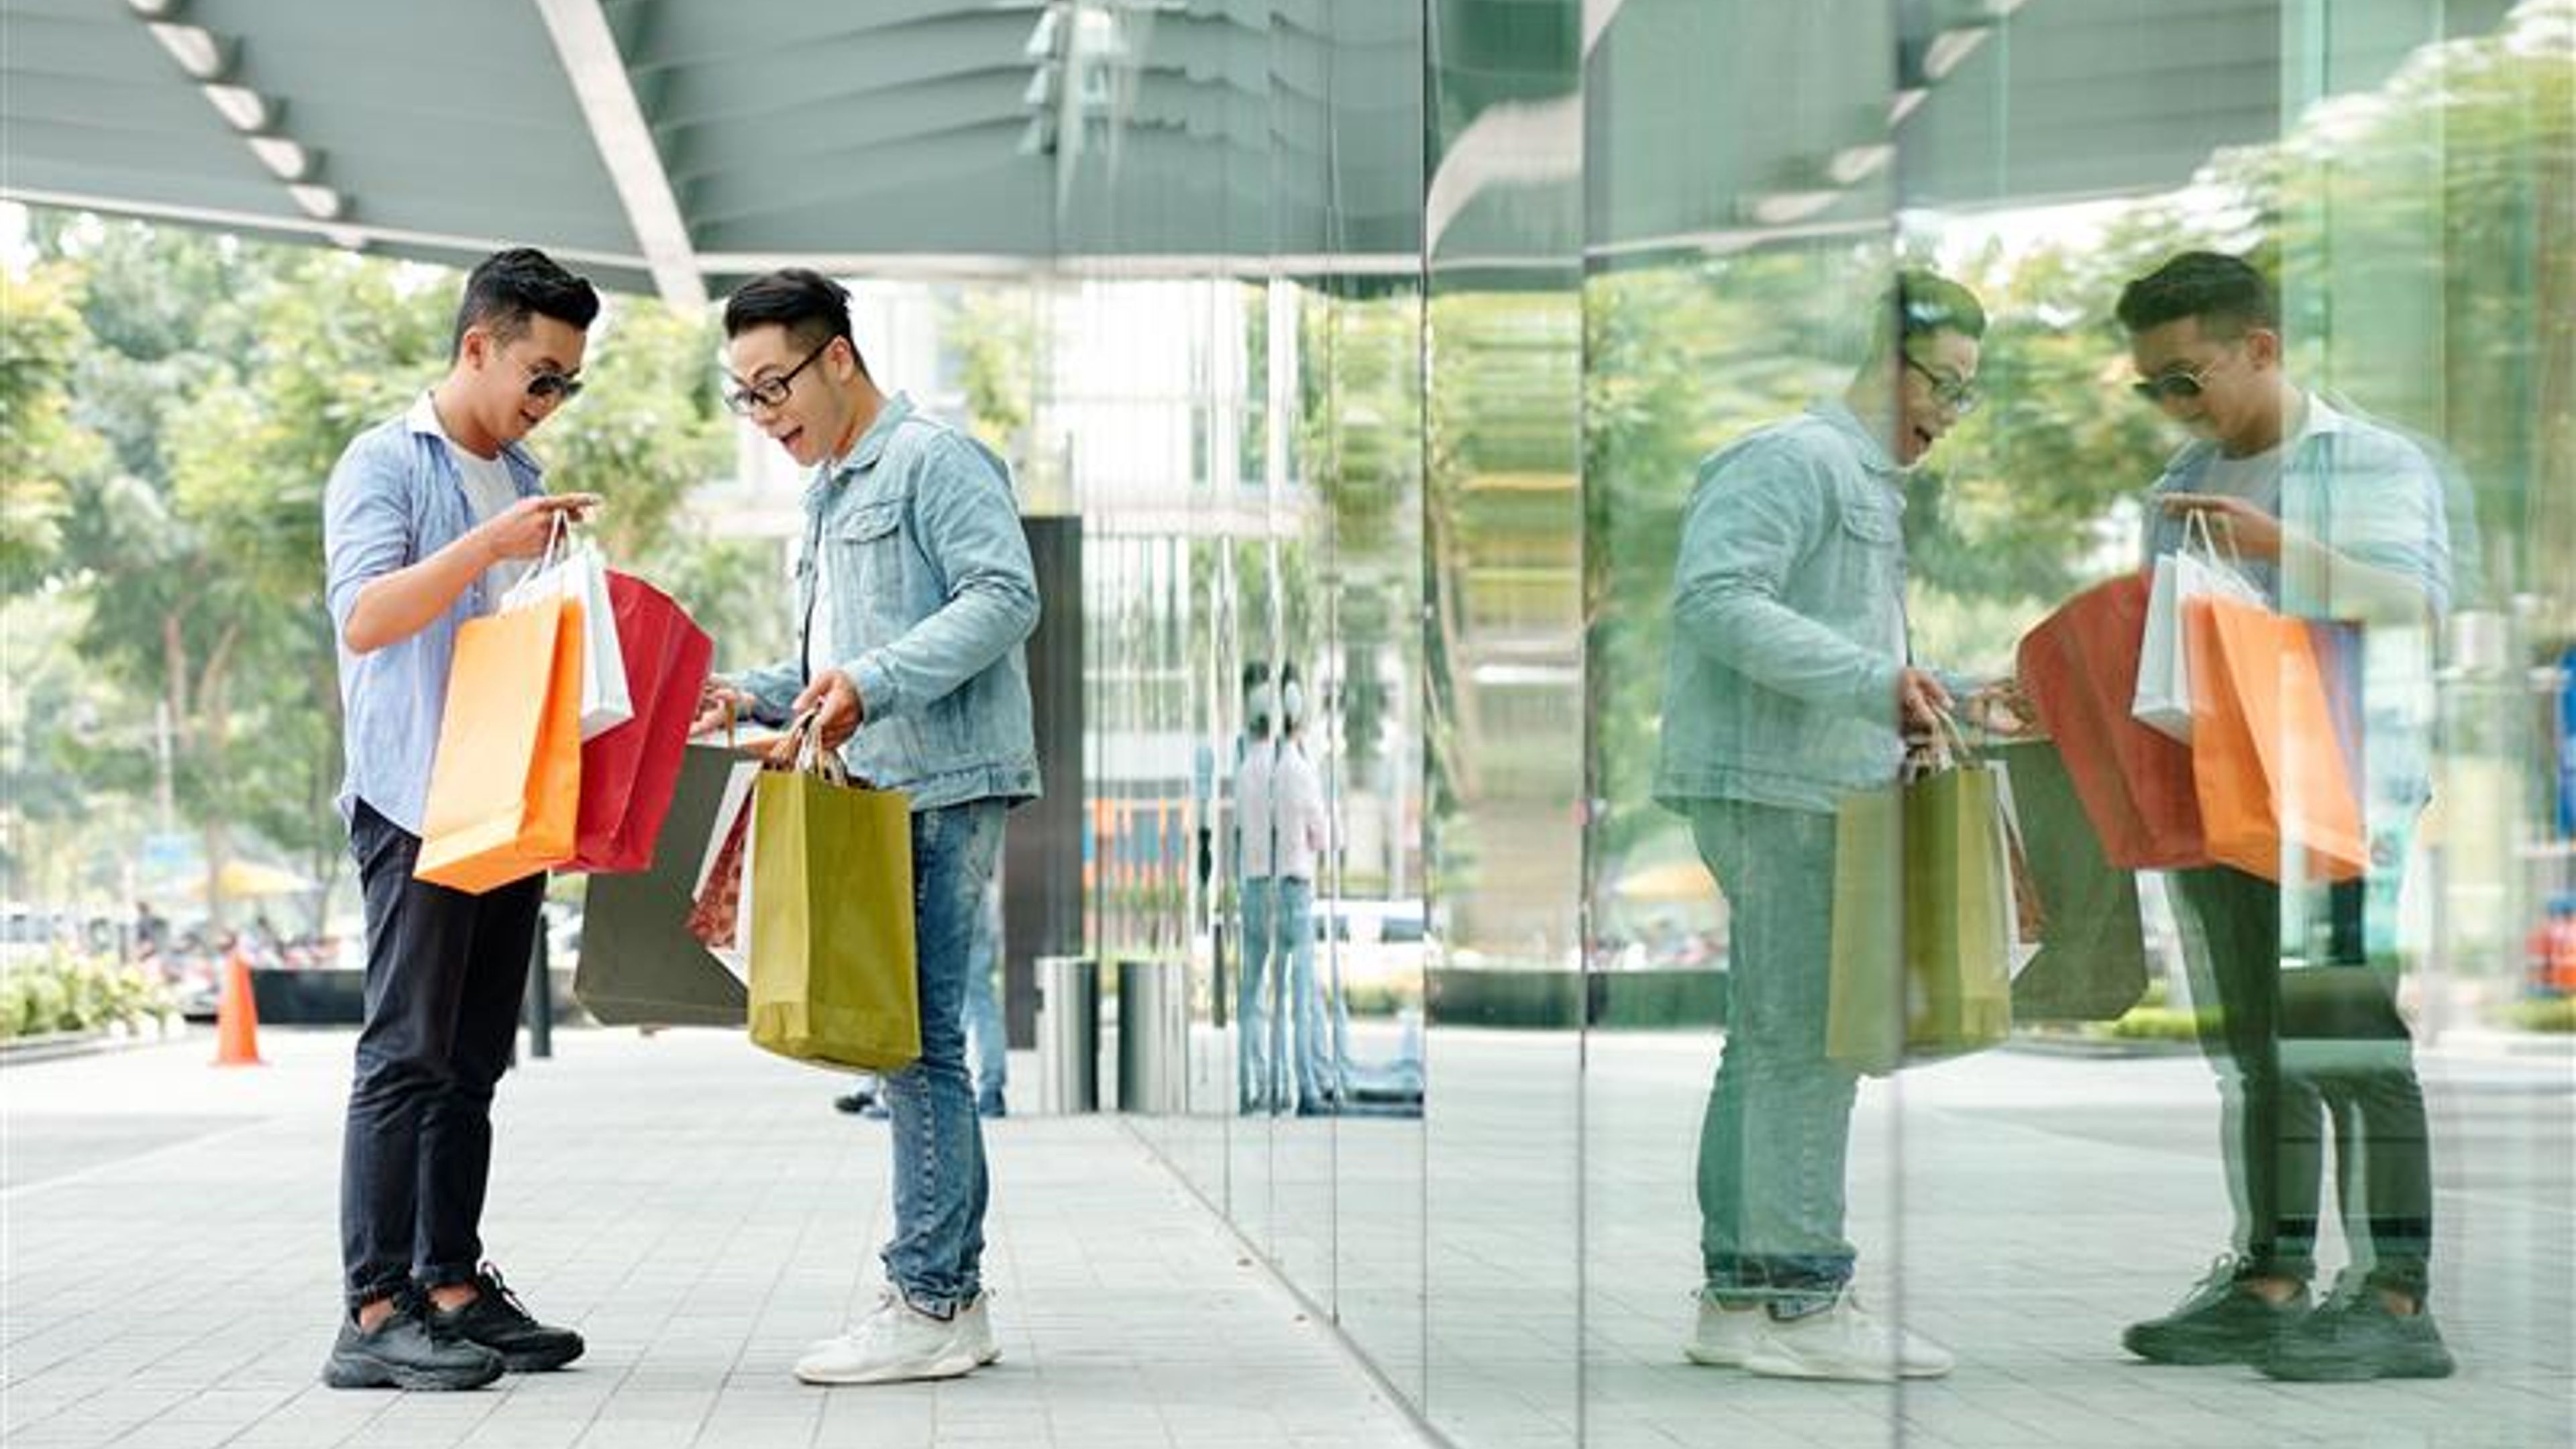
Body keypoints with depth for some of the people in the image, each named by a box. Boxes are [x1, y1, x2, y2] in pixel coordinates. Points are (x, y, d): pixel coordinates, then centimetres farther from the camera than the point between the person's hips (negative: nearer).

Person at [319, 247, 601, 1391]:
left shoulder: (522, 480, 18)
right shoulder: (385, 462, -4)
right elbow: (362, 616, -17)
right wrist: (488, 545, -27)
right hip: (417, 804, -7)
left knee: (473, 1062, 9)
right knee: (407, 1055, -10)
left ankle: (452, 1287, 13)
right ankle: (375, 1314, -10)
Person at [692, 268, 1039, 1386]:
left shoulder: (933, 460, -5)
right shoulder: (828, 497, 24)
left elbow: (1006, 597, -16)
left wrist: (871, 684, -24)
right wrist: (757, 696, 12)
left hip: (943, 789, -10)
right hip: (880, 795, 10)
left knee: (917, 1044, -10)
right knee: (912, 1046, 9)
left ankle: (930, 1305, -8)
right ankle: (952, 1299, 14)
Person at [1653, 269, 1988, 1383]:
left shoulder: (1867, 485, 24)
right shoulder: (1795, 459, -9)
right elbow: (1713, 599, -21)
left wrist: (1901, 709, 12)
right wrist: (1872, 681, -24)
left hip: (1820, 791, 10)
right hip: (1774, 789, -10)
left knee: (1768, 1050, 10)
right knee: (1804, 1045, -10)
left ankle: (1737, 1296, 13)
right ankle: (1803, 1301, -8)